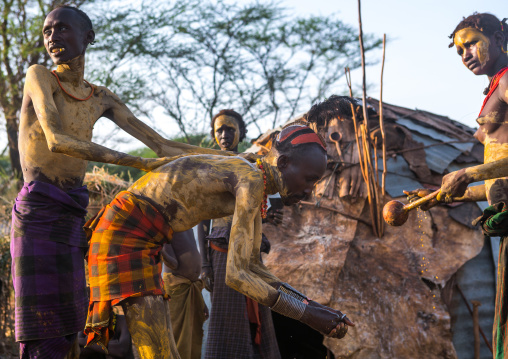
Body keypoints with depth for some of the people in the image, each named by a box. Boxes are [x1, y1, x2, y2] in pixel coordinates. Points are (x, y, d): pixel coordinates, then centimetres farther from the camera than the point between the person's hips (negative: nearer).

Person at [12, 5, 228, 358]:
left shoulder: (102, 99, 17)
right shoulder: (39, 76, 0)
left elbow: (164, 146, 15)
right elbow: (57, 140, -17)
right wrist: (138, 163, -21)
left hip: (72, 216, 6)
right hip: (38, 210, -6)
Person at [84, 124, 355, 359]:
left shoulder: (254, 190, 10)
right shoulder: (251, 181, -20)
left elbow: (253, 266, 15)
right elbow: (235, 274, -24)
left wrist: (311, 305, 6)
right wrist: (305, 313, -20)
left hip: (142, 241, 10)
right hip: (124, 235, -10)